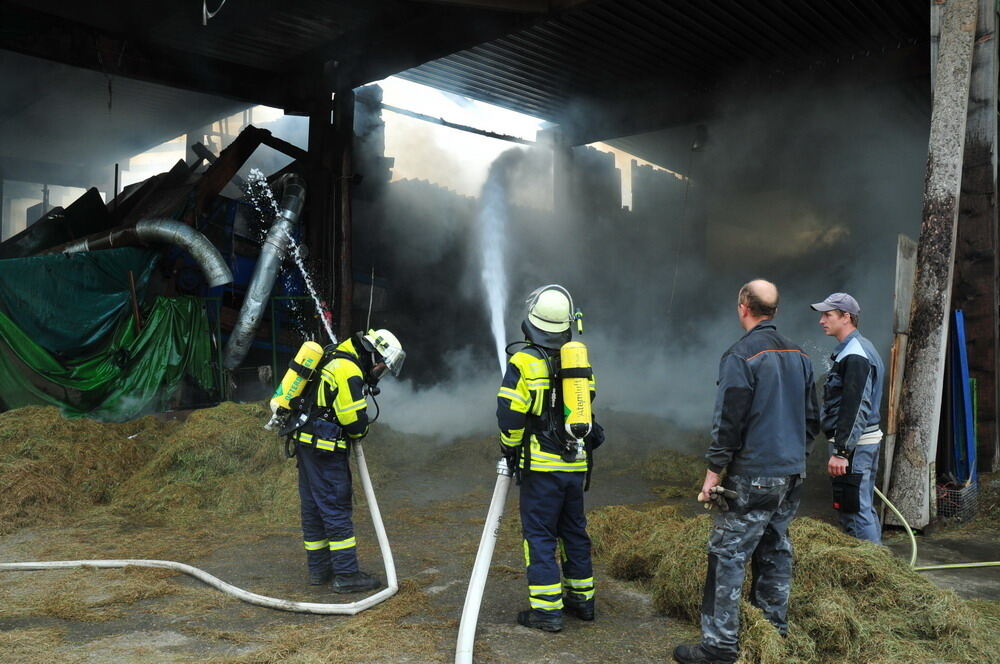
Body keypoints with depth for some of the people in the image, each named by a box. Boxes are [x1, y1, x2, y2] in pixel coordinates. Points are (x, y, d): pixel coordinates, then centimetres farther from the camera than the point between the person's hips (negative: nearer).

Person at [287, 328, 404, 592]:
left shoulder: (334, 360, 15)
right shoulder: (349, 372, -16)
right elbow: (355, 422, -19)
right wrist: (361, 432, 2)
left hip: (305, 441, 10)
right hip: (325, 447, -10)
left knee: (313, 507, 14)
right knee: (337, 509, -4)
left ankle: (318, 569, 25)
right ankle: (346, 575, 2)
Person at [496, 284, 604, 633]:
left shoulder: (524, 362, -12)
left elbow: (510, 415, -14)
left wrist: (510, 448, 2)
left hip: (542, 464, -6)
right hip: (576, 463, 6)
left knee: (539, 533, 3)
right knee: (574, 530, 18)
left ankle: (547, 609, 5)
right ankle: (582, 598, 28)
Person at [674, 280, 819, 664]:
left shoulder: (741, 355, -14)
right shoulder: (799, 355, 10)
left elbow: (728, 422, -16)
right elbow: (812, 418, 16)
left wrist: (714, 470, -9)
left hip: (752, 477, -8)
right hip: (792, 475, 8)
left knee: (728, 556, -2)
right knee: (775, 553, 17)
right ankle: (775, 631, 27)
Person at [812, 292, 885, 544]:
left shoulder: (855, 355, -17)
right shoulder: (860, 348, 16)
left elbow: (855, 408, -22)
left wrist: (841, 452, -22)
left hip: (854, 444, -11)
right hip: (867, 440, 11)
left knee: (855, 512, -6)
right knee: (865, 509, 17)